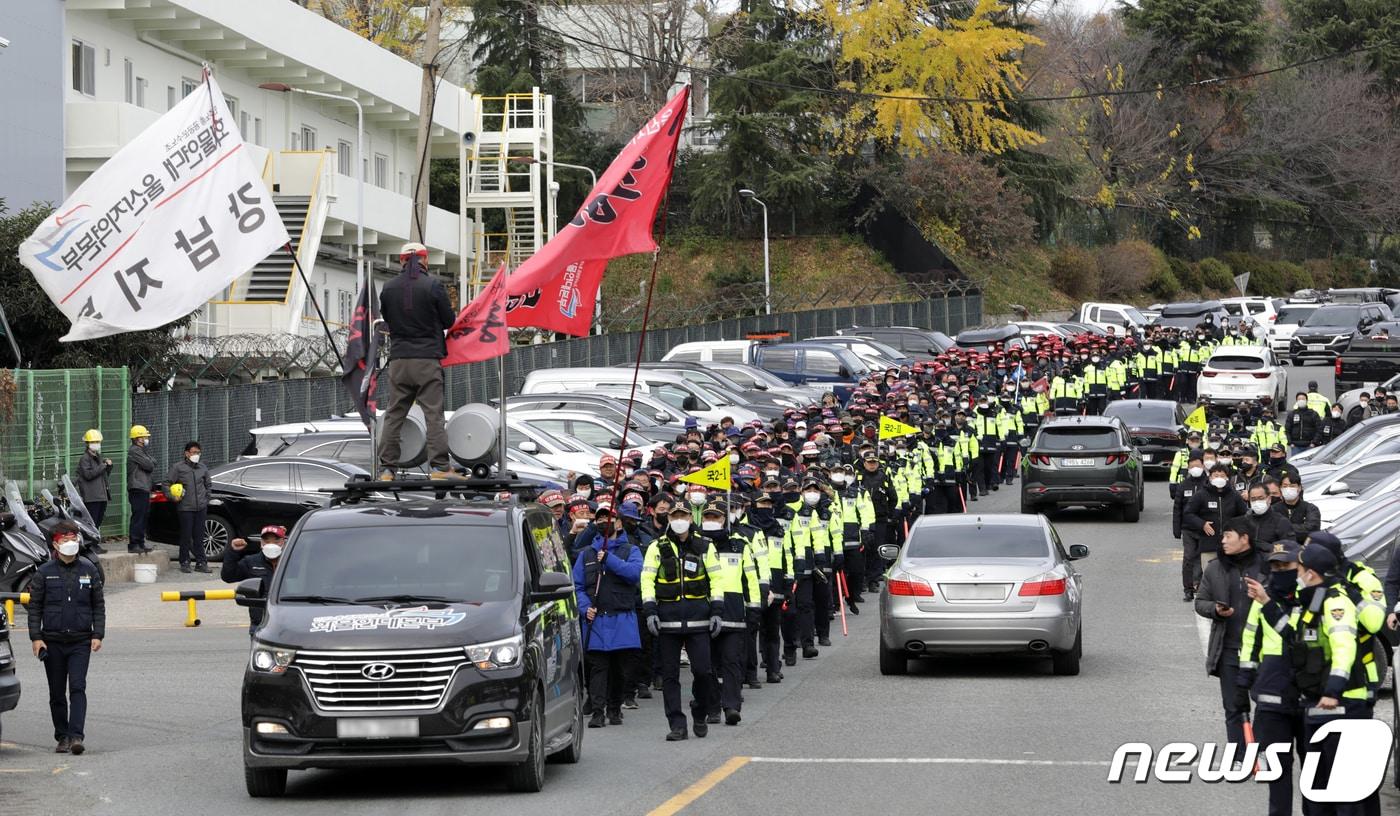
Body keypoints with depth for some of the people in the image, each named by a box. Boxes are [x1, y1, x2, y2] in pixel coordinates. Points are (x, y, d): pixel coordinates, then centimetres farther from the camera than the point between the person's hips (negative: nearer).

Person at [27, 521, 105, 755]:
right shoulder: (44, 572, 2)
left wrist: (98, 635, 1)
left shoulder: (88, 569, 5)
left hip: (80, 641, -1)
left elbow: (98, 605, 9)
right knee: (57, 693, 7)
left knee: (77, 687, -13)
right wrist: (36, 637, -5)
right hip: (52, 641, 1)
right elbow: (34, 607, 4)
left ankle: (76, 736, -20)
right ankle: (62, 737, 17)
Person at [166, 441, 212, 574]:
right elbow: (167, 483, 0)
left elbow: (208, 485, 24)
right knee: (186, 536, -2)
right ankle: (184, 563, 6)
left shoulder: (203, 467, 12)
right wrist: (173, 497, -11)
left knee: (199, 536, 6)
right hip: (185, 507, -4)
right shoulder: (178, 467, -2)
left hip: (201, 508, 4)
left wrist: (206, 498, 14)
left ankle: (201, 562, 10)